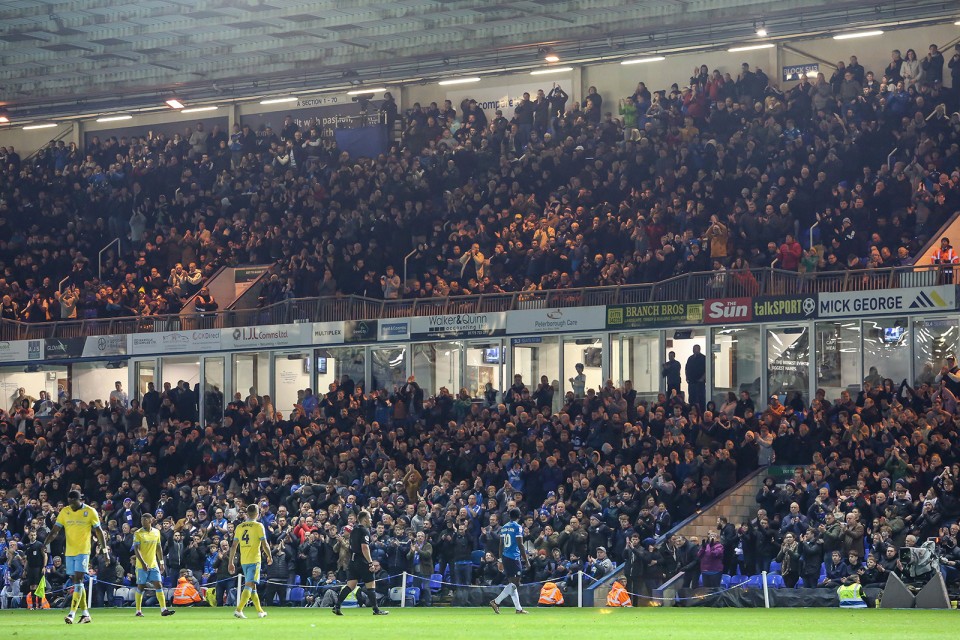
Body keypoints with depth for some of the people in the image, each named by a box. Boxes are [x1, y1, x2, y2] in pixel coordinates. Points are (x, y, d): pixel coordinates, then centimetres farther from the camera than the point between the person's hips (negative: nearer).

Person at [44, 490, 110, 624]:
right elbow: (55, 531, 2)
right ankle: (85, 614, 16)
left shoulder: (90, 512, -4)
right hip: (69, 551, 5)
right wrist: (46, 543, -14)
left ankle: (72, 613, -21)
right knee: (76, 583, 8)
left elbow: (99, 532, 1)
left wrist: (105, 550, -1)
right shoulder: (64, 512, 5)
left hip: (83, 551, -5)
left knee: (78, 580, -15)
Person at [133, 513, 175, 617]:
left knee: (159, 586, -5)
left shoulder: (156, 532, 8)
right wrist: (143, 563, -23)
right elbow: (136, 550, -13)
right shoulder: (138, 533, -6)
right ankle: (138, 611, 10)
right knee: (140, 587, 2)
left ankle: (163, 609, -8)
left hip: (154, 564, 4)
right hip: (142, 565, -4)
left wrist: (161, 562, 13)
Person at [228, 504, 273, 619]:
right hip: (254, 560, -6)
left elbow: (233, 546, 7)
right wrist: (269, 557, 8)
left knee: (251, 586, 17)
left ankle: (260, 611, 28)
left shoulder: (239, 527, 7)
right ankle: (238, 610, -24)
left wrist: (231, 562, 11)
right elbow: (264, 545, -7)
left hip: (243, 561, 6)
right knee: (249, 586, -10)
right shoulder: (258, 526, -7)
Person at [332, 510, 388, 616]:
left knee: (351, 585, 5)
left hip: (353, 560, 8)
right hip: (362, 562, -8)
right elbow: (364, 548, -21)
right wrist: (371, 562, -22)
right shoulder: (364, 530, -12)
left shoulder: (354, 529, 14)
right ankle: (376, 610, 3)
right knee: (371, 585, 0)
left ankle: (337, 606, -4)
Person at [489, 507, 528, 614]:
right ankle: (496, 601, -16)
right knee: (514, 584, -7)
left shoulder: (503, 527, 13)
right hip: (514, 557, -8)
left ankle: (518, 608, 12)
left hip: (505, 557, 8)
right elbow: (520, 545, -11)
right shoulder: (517, 527, -8)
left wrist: (501, 561, 21)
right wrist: (526, 560, -6)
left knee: (513, 583, 10)